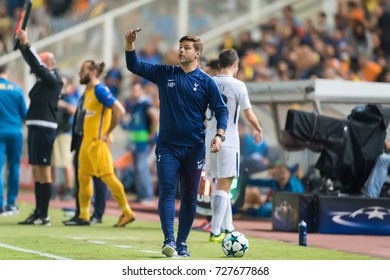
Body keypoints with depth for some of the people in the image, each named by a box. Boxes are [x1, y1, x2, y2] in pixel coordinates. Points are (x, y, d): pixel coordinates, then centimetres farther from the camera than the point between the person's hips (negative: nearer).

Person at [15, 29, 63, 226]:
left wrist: (26, 45, -19)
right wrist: (22, 45, 9)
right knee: (36, 170, 10)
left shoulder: (54, 81, -8)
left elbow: (38, 65, -19)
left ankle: (44, 215, -8)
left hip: (44, 128, -10)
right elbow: (33, 64, 17)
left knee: (43, 171, -9)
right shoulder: (43, 80, 15)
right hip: (35, 127, 10)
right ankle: (38, 213, 14)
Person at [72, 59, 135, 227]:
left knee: (107, 176, -10)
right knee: (83, 177, 9)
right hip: (87, 141, 10)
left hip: (97, 142, -10)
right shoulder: (88, 91, 14)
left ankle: (127, 212, -6)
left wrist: (107, 133, -16)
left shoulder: (99, 90, -13)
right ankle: (83, 216, 14)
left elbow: (119, 110, -20)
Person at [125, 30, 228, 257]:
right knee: (167, 193, -12)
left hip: (194, 148, -1)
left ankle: (182, 243, 14)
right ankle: (169, 241, -18)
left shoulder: (206, 82, 0)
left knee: (189, 197, 5)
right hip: (167, 146, 1)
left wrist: (219, 135, -14)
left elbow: (221, 110, 1)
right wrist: (130, 44, -10)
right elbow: (135, 66, 7)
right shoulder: (165, 74, 6)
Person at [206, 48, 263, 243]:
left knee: (222, 185, 17)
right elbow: (250, 117, -5)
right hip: (228, 143, -6)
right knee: (223, 188, -4)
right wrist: (258, 130, 14)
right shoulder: (237, 86, -9)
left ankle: (228, 228, 22)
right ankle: (215, 232, -8)